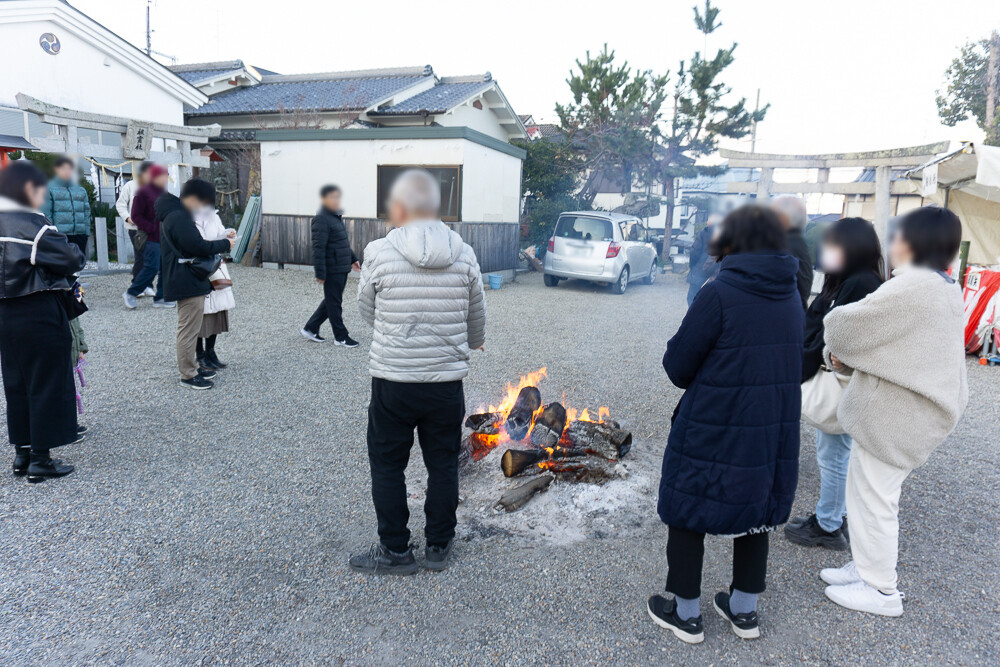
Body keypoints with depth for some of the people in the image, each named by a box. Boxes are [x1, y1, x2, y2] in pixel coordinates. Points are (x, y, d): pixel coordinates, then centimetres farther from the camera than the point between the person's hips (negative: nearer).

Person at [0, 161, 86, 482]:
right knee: (48, 386, 3)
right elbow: (73, 260, -15)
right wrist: (74, 249, 4)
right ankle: (40, 460, 9)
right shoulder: (33, 225, -14)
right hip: (40, 314, -8)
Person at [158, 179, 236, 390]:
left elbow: (193, 243, 15)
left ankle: (192, 367, 31)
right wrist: (225, 244, -11)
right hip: (188, 283, -11)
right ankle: (188, 375, 6)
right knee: (189, 329, -2)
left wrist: (221, 240, 5)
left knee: (190, 328, 19)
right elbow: (198, 246, -24)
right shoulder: (179, 217, -19)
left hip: (188, 282, 11)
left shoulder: (177, 214, 14)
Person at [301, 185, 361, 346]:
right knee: (334, 304, 3)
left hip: (342, 269, 10)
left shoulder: (336, 217, 15)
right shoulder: (322, 219, -15)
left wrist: (353, 259, 23)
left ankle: (310, 328, 28)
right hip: (332, 270, -10)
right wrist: (320, 273, -21)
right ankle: (341, 337, 14)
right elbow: (318, 248, -19)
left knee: (332, 302, 17)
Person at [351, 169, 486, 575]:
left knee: (387, 466, 15)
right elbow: (477, 316, 9)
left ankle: (395, 551, 26)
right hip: (447, 381, 3)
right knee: (443, 465, 17)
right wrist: (473, 342, 32)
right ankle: (439, 546, 31)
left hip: (393, 381, -2)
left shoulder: (379, 252, -12)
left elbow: (367, 309, 3)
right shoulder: (465, 256, -4)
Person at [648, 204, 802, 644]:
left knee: (688, 514, 12)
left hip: (713, 434, -6)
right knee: (756, 512, 22)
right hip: (775, 434, 7)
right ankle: (744, 610, 38)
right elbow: (790, 362, 11)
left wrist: (697, 377, 8)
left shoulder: (719, 294, -18)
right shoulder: (791, 296, 2)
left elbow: (678, 367, -13)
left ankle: (685, 614, 27)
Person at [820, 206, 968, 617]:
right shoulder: (941, 288, 14)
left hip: (897, 414, -10)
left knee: (873, 497, 3)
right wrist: (844, 358, 1)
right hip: (901, 410, 10)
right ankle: (866, 567, 34)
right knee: (864, 490, 20)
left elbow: (852, 326, -18)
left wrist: (834, 319, 5)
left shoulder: (915, 286, -21)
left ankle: (880, 590, 18)